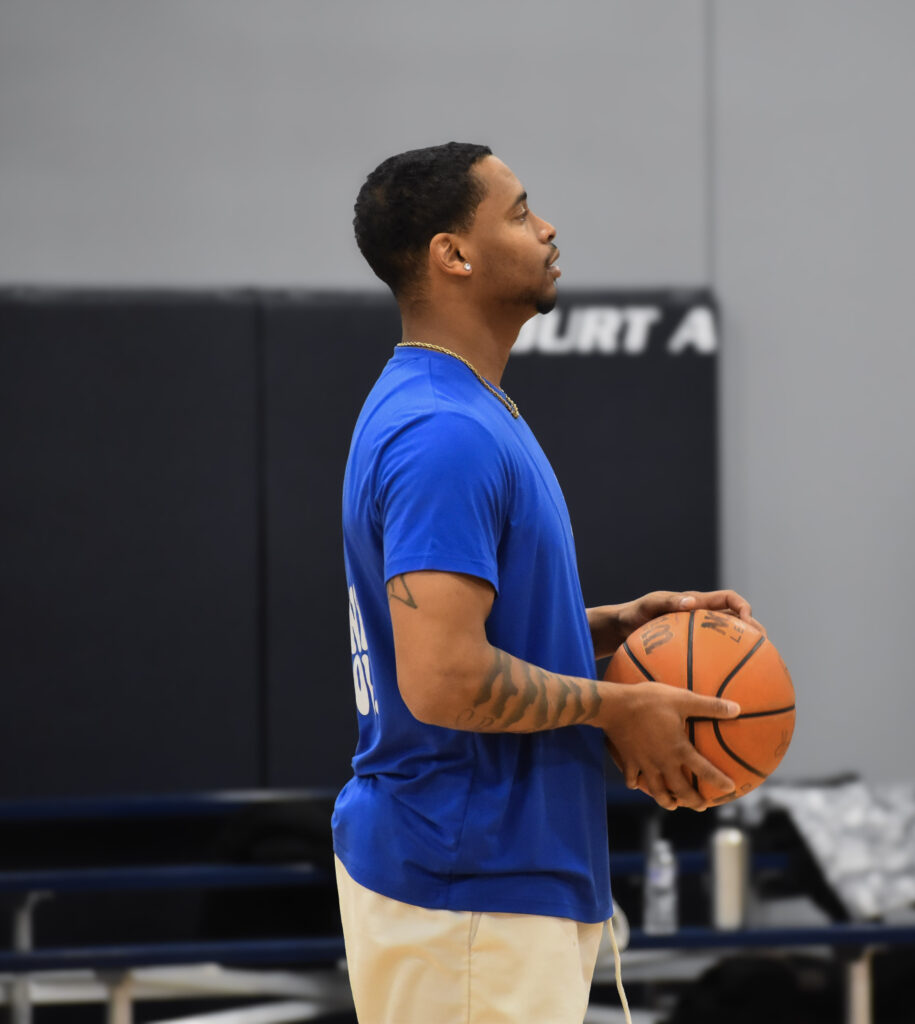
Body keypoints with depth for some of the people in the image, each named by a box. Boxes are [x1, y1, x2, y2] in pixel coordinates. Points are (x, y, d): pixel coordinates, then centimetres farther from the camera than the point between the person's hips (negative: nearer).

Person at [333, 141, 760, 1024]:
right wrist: (617, 706, -15)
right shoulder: (444, 437, -19)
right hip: (467, 902, -10)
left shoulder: (458, 412, 14)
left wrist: (616, 625, 10)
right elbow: (444, 679, -27)